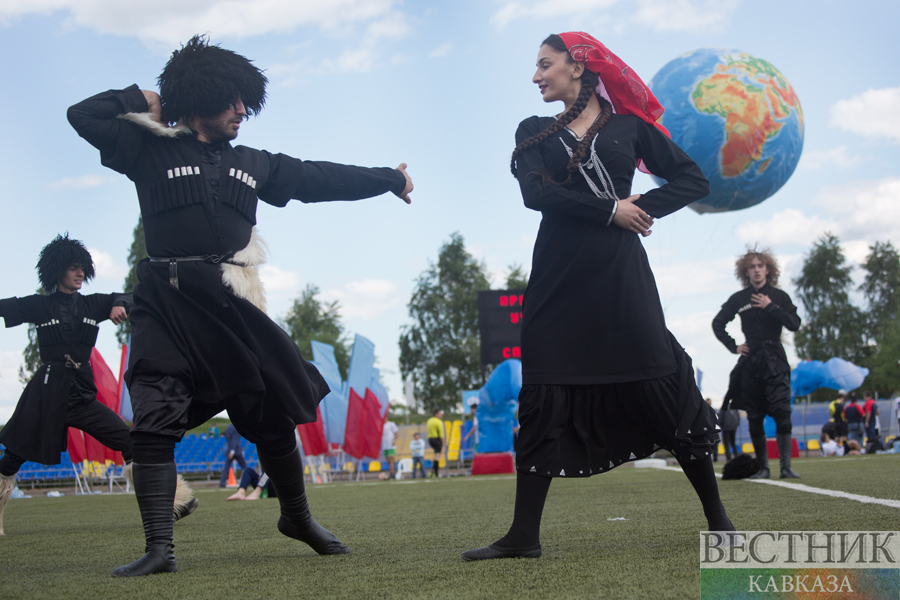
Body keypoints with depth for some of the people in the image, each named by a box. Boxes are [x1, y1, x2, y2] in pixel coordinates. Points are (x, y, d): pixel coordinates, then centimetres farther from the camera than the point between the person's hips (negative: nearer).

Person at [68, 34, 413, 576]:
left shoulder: (252, 165, 19)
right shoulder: (152, 150, 7)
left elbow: (323, 179, 26)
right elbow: (84, 116, 2)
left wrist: (389, 179, 31)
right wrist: (142, 101, 9)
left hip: (231, 307, 4)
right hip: (167, 306, -3)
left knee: (273, 415, 7)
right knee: (154, 421, -13)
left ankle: (298, 517, 29)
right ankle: (159, 548, -9)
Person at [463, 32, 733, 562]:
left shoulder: (628, 125, 9)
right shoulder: (534, 133, 12)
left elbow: (693, 180, 7)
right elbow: (536, 192, -6)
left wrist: (644, 209, -7)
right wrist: (611, 210, -11)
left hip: (620, 274, -2)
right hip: (559, 277, 2)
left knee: (664, 388, -4)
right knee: (545, 399, 0)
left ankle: (718, 521, 6)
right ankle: (524, 536, 4)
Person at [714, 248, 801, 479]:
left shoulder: (779, 296, 6)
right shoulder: (739, 299, 9)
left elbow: (794, 324, -5)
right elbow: (717, 323, 17)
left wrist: (770, 307, -10)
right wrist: (733, 346, 6)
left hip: (775, 359, -2)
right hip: (750, 361, 2)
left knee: (782, 412, -14)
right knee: (754, 417, 1)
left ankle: (786, 466, -13)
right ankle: (762, 467, 8)